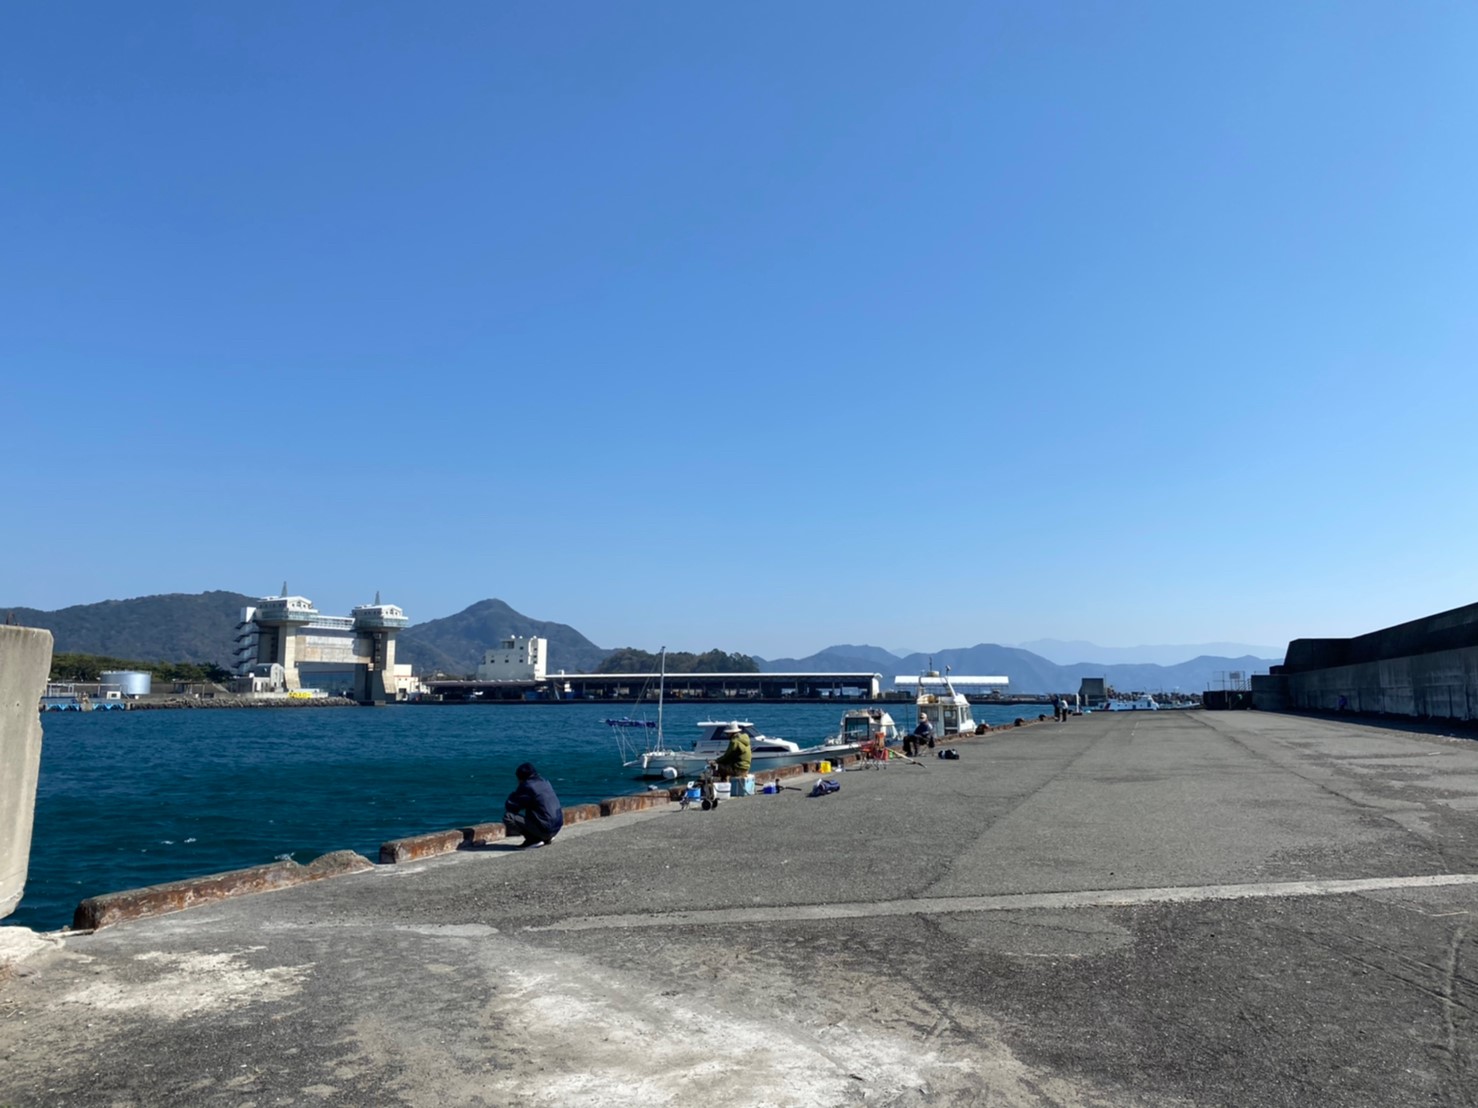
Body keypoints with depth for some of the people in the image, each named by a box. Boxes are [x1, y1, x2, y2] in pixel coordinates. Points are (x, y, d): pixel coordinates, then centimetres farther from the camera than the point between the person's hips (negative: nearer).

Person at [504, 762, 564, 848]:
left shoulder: (527, 786, -9)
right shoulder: (545, 783, 14)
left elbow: (510, 806, -3)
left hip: (544, 829, -9)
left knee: (507, 817, -9)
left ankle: (534, 840, -6)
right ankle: (546, 838, 15)